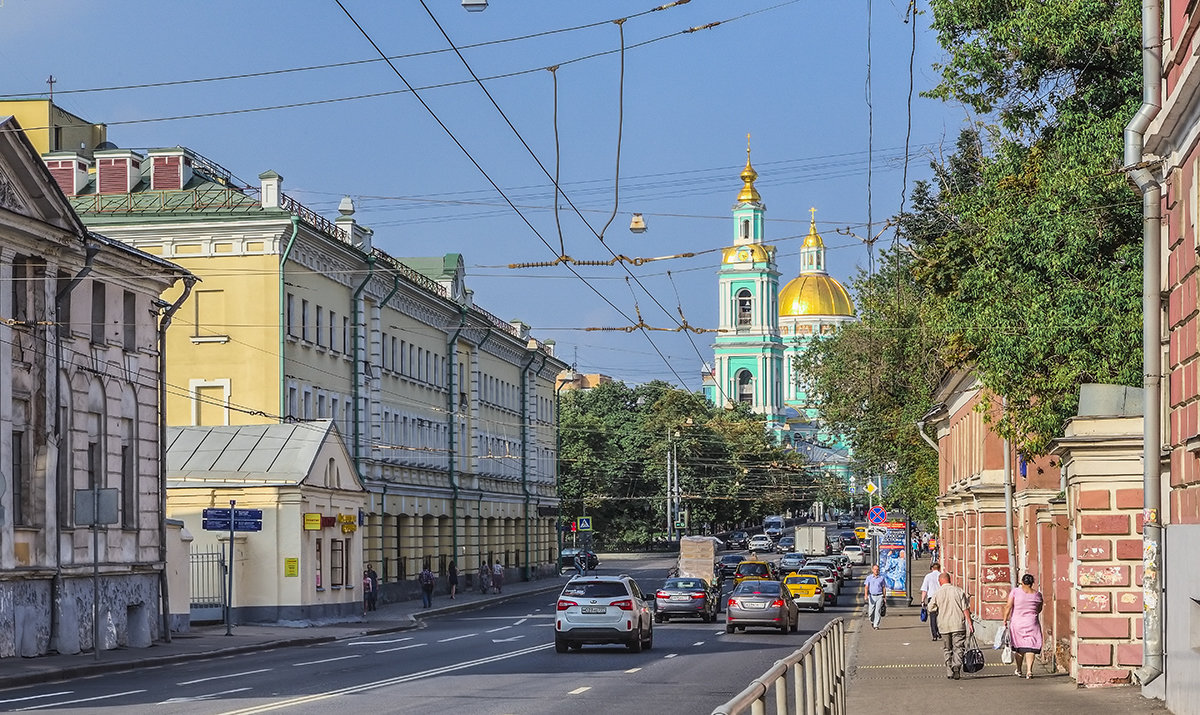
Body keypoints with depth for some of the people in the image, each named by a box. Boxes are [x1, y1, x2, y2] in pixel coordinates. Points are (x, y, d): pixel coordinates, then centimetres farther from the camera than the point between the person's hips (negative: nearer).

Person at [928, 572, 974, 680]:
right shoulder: (959, 591, -1)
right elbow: (965, 609, -2)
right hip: (958, 624, -1)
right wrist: (970, 623, 0)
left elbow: (931, 608, 2)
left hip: (944, 625, 1)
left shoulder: (937, 593, -1)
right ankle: (957, 665, -25)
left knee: (947, 649, 14)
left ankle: (949, 671, 13)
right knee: (958, 647, -1)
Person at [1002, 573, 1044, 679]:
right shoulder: (1037, 594, 2)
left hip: (1017, 622, 0)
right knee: (1030, 647, 0)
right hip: (1032, 623, 0)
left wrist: (1005, 619, -4)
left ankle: (1018, 670, 24)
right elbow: (1039, 609, 15)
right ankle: (1029, 670, -14)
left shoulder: (1015, 592, -7)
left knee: (1019, 646, 14)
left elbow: (1008, 606, -11)